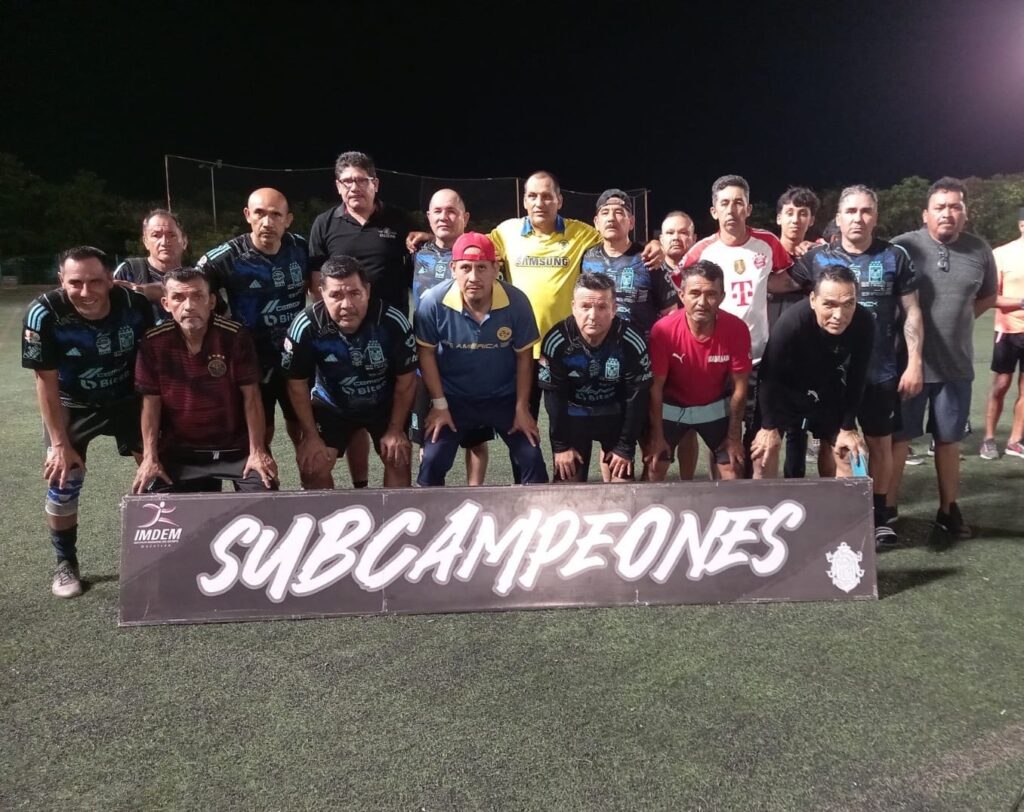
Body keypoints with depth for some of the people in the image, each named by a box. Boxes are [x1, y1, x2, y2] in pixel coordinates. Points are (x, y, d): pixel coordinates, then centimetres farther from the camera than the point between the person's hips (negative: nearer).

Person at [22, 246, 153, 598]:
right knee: (62, 481, -6)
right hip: (72, 406, -2)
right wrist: (60, 443, -17)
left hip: (129, 400, 2)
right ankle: (65, 564, 15)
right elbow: (46, 381, -18)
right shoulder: (44, 313, -28)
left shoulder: (136, 305, -24)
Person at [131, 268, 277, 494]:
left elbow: (251, 395, -10)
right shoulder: (154, 342, -8)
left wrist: (257, 451, -12)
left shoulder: (235, 336, -13)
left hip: (237, 447, -1)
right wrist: (150, 457, -6)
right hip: (179, 450, 2)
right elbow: (151, 401, -1)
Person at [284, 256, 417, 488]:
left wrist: (396, 429, -9)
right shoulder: (306, 327, -29)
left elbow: (406, 379, -15)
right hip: (331, 405, 0)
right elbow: (297, 383, -12)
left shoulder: (393, 322, -30)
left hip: (385, 404, 0)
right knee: (312, 467, -8)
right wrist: (311, 436, -9)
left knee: (398, 461, -3)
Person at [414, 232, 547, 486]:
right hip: (453, 397, 0)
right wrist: (439, 404, -7)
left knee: (532, 459, 0)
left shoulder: (517, 302, -18)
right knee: (432, 461, -7)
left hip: (505, 397, 1)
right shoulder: (434, 303, -20)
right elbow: (427, 354, -7)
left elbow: (524, 357, -6)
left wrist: (522, 407, -4)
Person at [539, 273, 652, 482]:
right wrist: (560, 445, -9)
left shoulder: (632, 342, -23)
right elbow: (553, 396, -12)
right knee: (567, 484, 1)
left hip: (616, 415, 0)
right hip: (571, 415, 0)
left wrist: (626, 447, -9)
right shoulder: (556, 341, -23)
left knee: (622, 484, 2)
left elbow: (637, 397, -13)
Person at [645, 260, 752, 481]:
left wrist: (734, 436, -7)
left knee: (734, 470, 3)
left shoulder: (737, 329, -25)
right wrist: (657, 435, -12)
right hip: (671, 407, -1)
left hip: (716, 407, 1)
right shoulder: (663, 330, -29)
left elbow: (739, 386, -13)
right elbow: (655, 386, -17)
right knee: (655, 470, 1)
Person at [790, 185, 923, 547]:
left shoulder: (895, 257, 1)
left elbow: (911, 313, 2)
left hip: (880, 370, 0)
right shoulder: (816, 258, -1)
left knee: (879, 443, 9)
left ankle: (878, 515, 25)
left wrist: (914, 363, -3)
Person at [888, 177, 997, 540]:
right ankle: (887, 510, 16)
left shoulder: (980, 251, 1)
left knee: (949, 439, 15)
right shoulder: (903, 247, -10)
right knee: (898, 438, 5)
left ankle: (948, 510, 28)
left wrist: (958, 318, 8)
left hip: (956, 364, 3)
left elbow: (988, 296, 19)